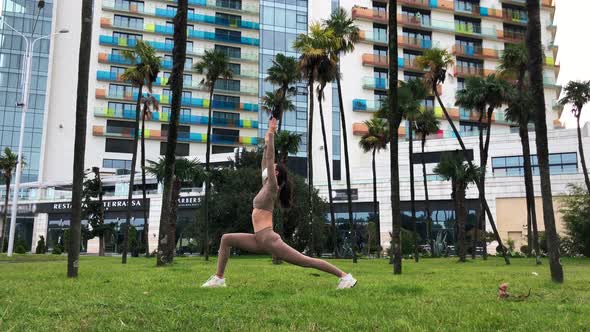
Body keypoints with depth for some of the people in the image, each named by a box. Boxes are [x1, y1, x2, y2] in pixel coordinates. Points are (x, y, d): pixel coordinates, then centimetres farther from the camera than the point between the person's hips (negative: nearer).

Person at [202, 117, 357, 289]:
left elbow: (270, 158, -11)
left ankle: (345, 276, 1)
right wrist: (266, 142, 29)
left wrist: (271, 135, -8)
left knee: (305, 261, -6)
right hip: (260, 241, 9)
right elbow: (265, 161, 23)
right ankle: (219, 278, 7)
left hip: (270, 241, -9)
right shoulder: (266, 186, 16)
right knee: (226, 239, 8)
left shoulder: (272, 188, -6)